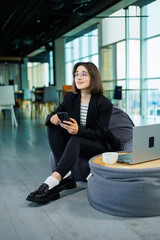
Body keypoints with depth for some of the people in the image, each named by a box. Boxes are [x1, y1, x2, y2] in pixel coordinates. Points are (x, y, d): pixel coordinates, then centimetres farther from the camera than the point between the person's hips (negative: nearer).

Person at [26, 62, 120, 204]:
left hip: (99, 146, -5)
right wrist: (53, 118, -28)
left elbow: (99, 133, -18)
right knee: (53, 127, -19)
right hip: (75, 142, 6)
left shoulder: (104, 103, -13)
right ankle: (66, 176, -30)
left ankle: (51, 183, -46)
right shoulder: (70, 98, 1)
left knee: (75, 140, -36)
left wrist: (78, 130, -39)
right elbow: (52, 116, 0)